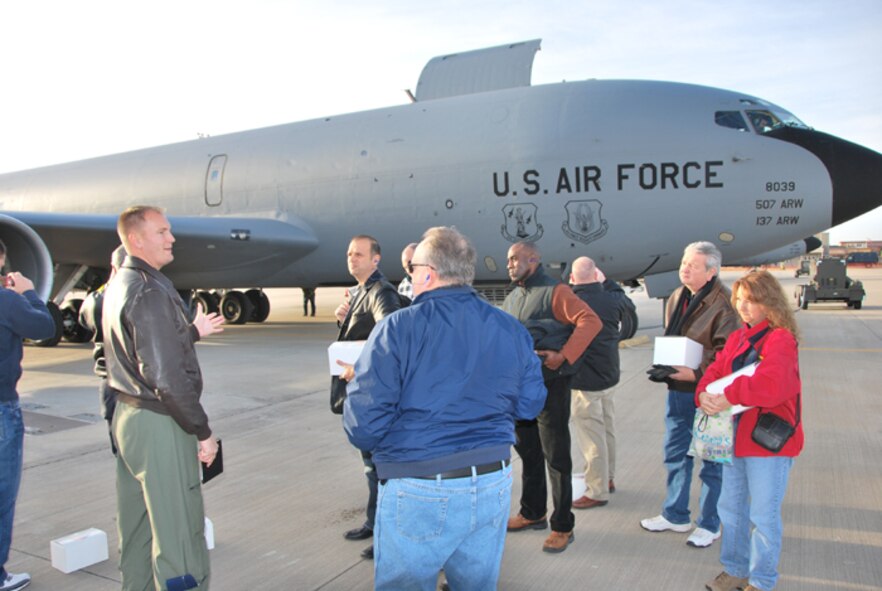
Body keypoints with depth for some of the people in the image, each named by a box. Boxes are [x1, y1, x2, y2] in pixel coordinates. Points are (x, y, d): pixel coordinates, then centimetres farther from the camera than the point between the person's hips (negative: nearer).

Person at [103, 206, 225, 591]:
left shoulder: (118, 285, 11)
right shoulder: (150, 291, -20)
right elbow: (166, 377, -25)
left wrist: (192, 332, 23)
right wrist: (203, 431, -17)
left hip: (127, 415, 10)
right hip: (159, 425, -10)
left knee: (136, 527, 21)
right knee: (178, 534, 0)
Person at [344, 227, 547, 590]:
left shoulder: (397, 329, -14)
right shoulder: (512, 329, 2)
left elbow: (363, 426, -16)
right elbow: (530, 405, 9)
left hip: (420, 492, -5)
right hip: (495, 485, 5)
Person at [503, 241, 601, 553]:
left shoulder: (554, 291, -10)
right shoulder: (512, 298, 14)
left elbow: (591, 321, -19)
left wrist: (564, 356, -24)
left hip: (550, 384, -8)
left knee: (556, 456, 0)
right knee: (527, 452, 17)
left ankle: (563, 526, 12)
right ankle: (533, 513, 33)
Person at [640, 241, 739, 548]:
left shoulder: (723, 303, -16)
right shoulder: (676, 298, 8)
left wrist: (696, 374, -25)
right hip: (678, 390, 8)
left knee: (711, 460, 7)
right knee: (675, 454, 17)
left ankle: (709, 524, 23)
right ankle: (675, 515, 33)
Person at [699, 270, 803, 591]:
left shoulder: (781, 339, -16)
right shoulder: (737, 338, 11)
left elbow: (770, 384, -31)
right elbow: (716, 370, 5)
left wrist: (728, 397, -28)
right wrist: (704, 394, -16)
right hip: (736, 436, 8)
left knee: (763, 515, 4)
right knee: (731, 507, 19)